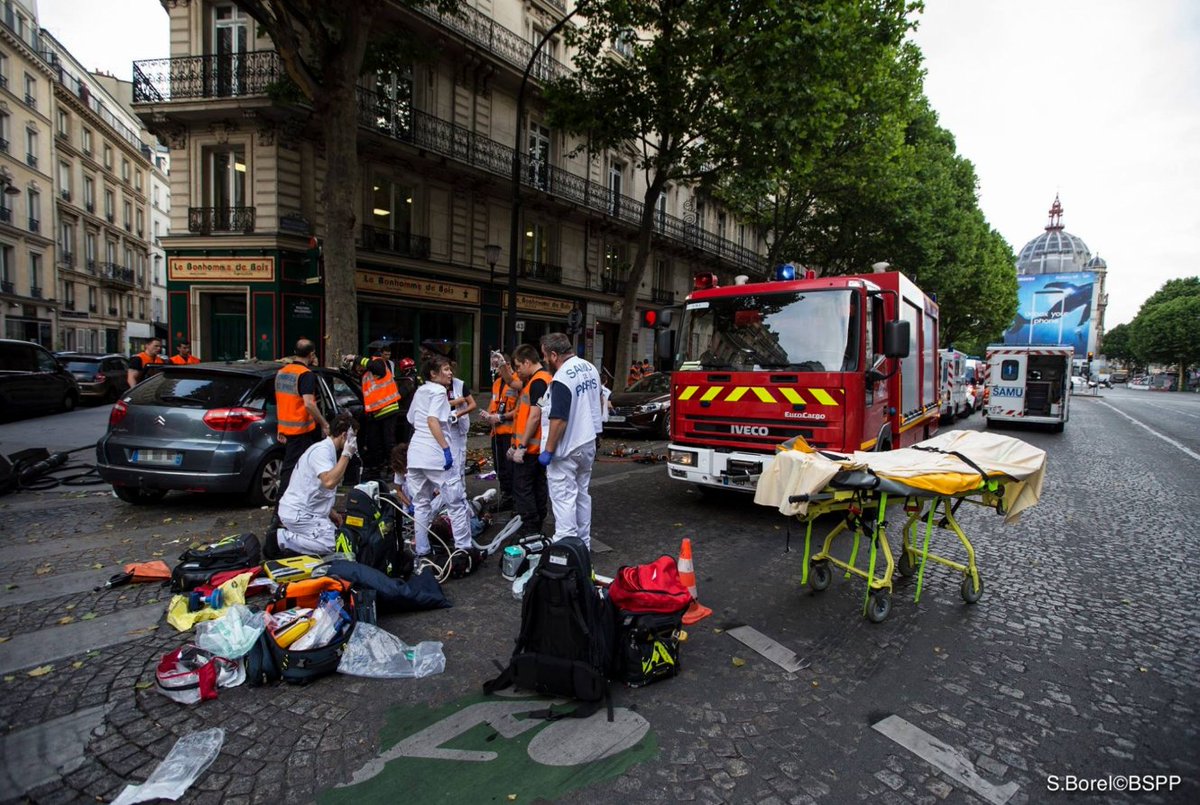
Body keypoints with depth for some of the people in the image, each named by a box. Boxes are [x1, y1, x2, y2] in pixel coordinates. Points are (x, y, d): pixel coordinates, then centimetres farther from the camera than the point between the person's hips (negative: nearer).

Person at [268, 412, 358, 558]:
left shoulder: (328, 449, 14)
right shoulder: (322, 450, -17)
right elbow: (329, 482, -34)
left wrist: (331, 513, 16)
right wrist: (347, 454, -28)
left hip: (307, 511, 10)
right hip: (298, 514, -10)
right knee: (334, 544, -20)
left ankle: (290, 534, 7)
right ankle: (282, 539, -8)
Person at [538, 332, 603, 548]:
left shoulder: (562, 379, -23)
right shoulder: (590, 368, 4)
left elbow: (559, 420, -25)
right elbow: (599, 402, 16)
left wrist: (548, 451, -18)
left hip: (566, 449, -9)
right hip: (588, 443, 9)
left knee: (564, 499, -1)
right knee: (582, 495, 18)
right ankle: (584, 544, 27)